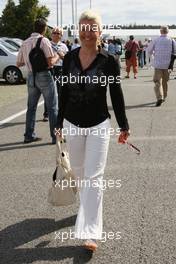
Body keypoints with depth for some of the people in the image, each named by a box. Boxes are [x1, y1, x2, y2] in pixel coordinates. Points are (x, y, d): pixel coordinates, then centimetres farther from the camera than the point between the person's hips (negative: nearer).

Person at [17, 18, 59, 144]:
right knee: (53, 107, 2)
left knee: (31, 107, 15)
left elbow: (18, 64, 13)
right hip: (44, 76, -6)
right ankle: (56, 136, 4)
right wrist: (58, 56, 1)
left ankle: (29, 135, 19)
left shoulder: (25, 43, 8)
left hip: (31, 76, 6)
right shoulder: (44, 40, -10)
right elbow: (50, 62, -17)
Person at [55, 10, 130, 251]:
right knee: (78, 172, 18)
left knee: (93, 177, -6)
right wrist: (60, 123, 11)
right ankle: (88, 207, 44)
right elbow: (64, 92, 7)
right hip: (73, 124, 4)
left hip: (98, 125, -4)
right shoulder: (69, 58, 0)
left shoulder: (109, 61, -9)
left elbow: (116, 95, -2)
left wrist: (124, 126, 1)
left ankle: (91, 232, -2)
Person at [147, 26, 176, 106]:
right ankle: (164, 97, 27)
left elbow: (149, 50, 5)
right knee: (165, 81, 18)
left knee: (158, 82, -4)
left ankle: (159, 97, -22)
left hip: (158, 64, -2)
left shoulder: (155, 41, -4)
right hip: (167, 64, 2)